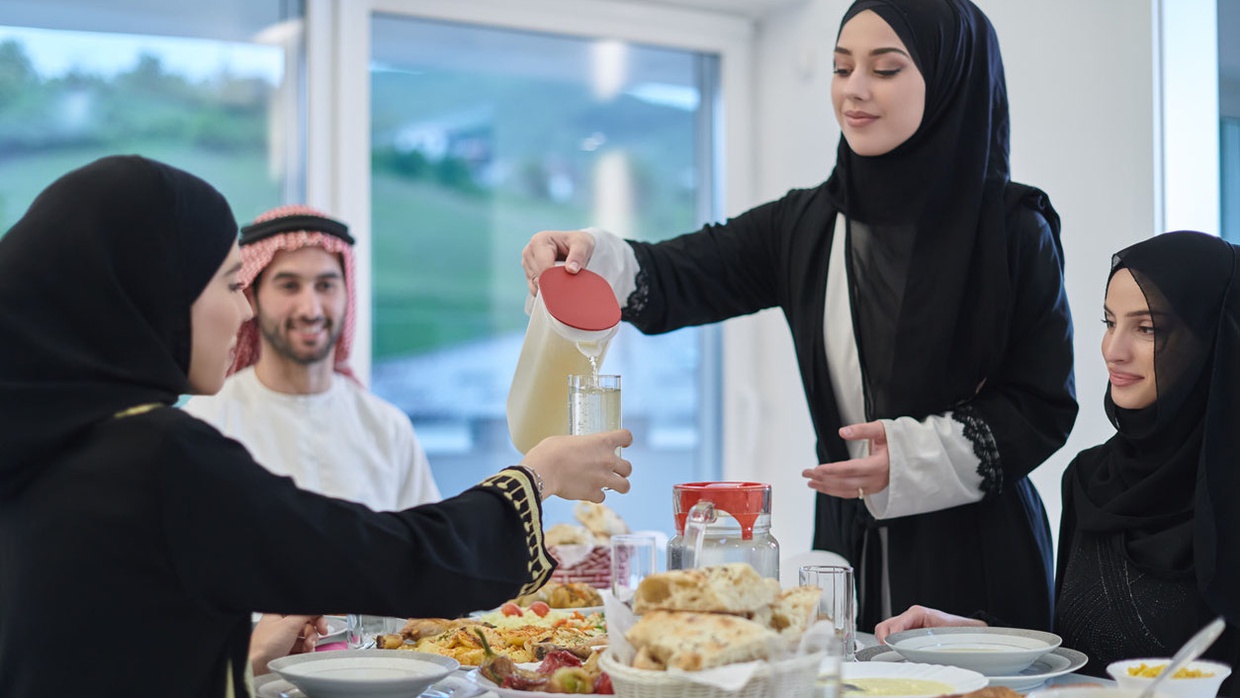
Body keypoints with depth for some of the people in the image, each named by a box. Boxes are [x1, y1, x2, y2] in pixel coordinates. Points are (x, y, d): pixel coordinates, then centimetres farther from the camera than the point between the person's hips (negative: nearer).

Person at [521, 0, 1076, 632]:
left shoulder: (1014, 231, -6)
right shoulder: (807, 224, 4)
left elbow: (1044, 406, -4)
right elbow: (676, 278, -6)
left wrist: (915, 458, -16)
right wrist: (593, 260, -26)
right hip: (849, 544, 3)